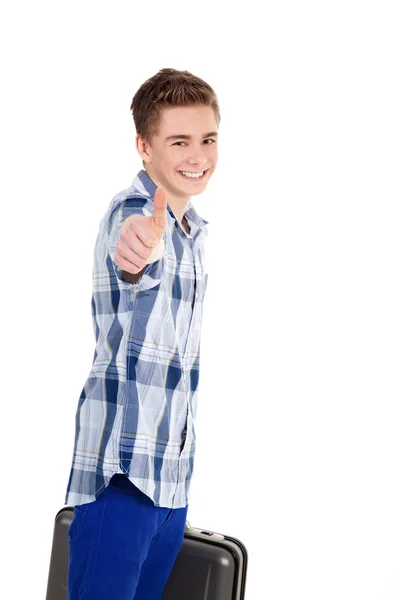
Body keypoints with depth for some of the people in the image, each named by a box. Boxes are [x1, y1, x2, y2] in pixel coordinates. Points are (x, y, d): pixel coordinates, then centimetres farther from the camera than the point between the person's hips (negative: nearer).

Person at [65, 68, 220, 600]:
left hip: (174, 476, 8)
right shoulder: (132, 212, -12)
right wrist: (139, 247, -63)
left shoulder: (194, 230, 14)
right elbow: (137, 265, -38)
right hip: (121, 472, -8)